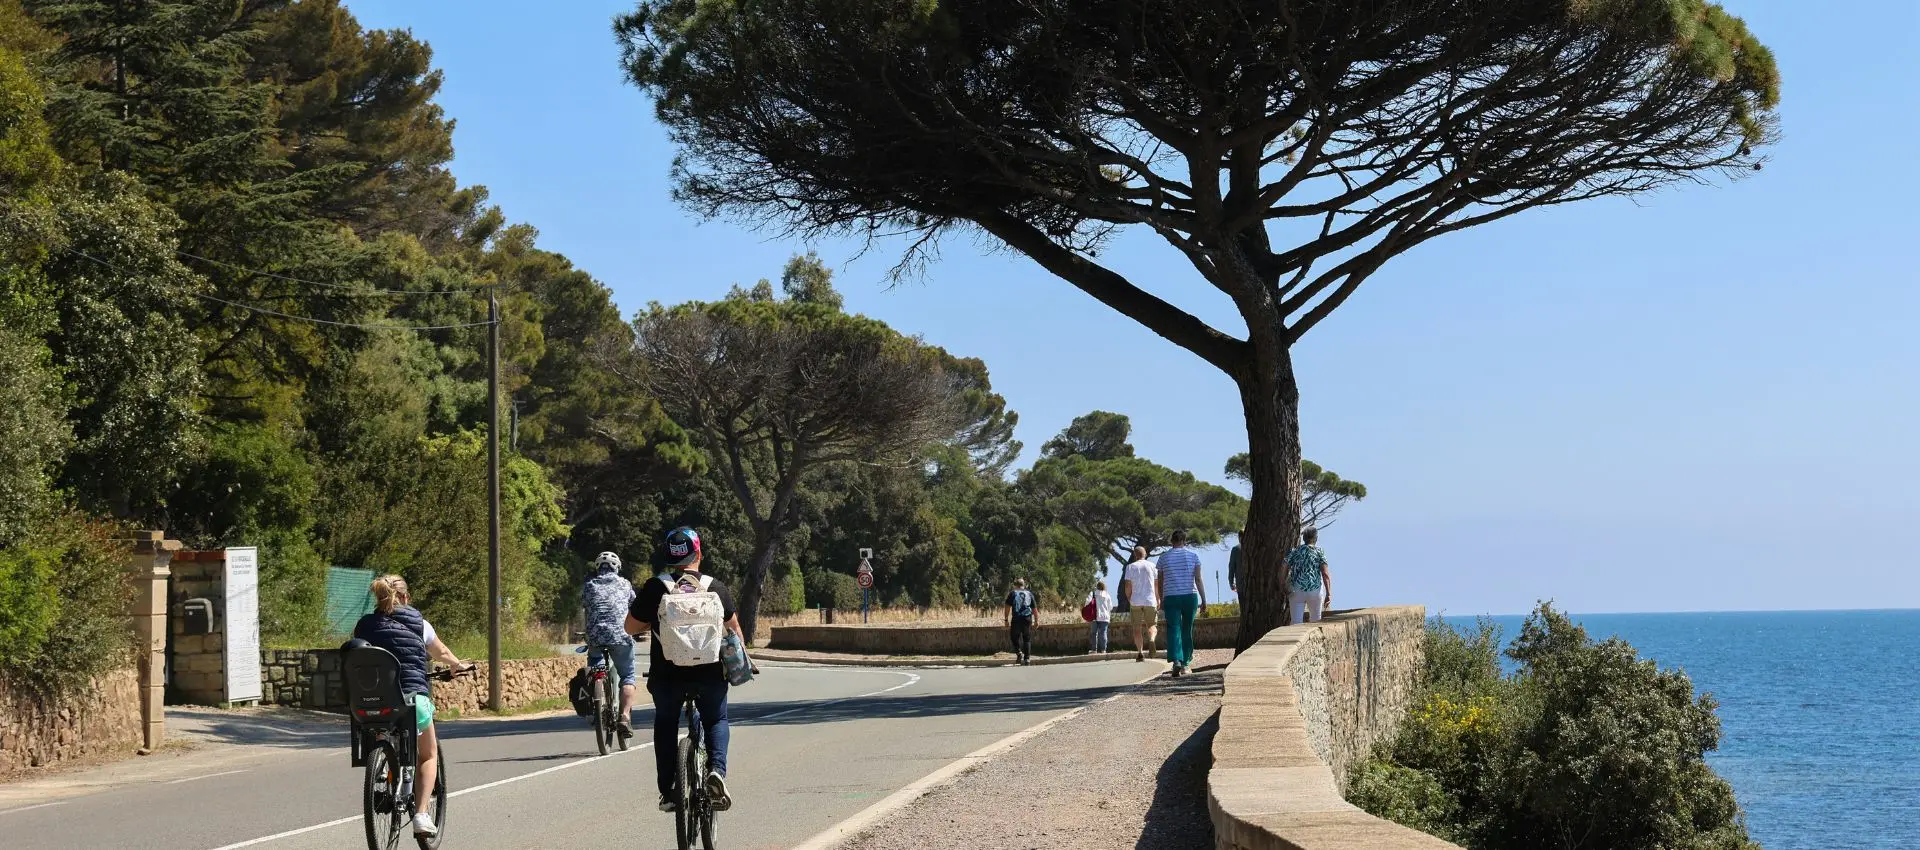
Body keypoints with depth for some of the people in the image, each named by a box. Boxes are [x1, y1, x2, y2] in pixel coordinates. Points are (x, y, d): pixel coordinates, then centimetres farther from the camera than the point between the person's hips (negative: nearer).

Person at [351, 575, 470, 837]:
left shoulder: (364, 626, 8)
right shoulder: (418, 624, 5)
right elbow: (442, 653, 21)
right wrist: (458, 666, 43)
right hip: (411, 697, -2)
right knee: (429, 755, 18)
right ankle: (422, 814, 1)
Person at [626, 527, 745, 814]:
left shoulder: (654, 588, -3)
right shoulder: (716, 588, 3)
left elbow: (631, 626, 4)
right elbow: (733, 627, 16)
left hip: (667, 674, 0)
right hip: (709, 672, 0)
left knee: (665, 725, 23)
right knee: (716, 720, 24)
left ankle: (668, 790, 17)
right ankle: (717, 770, -2)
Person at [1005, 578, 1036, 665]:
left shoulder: (1012, 594, 6)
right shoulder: (1029, 594, 13)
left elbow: (1008, 608, -4)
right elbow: (1034, 609, 14)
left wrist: (1007, 620, -3)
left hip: (1016, 619, -2)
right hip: (1027, 618, 2)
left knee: (1015, 637, 12)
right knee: (1027, 639, 9)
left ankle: (1019, 652, -9)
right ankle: (1027, 658, 6)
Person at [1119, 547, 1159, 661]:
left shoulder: (1130, 567, 3)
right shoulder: (1151, 566, 7)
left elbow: (1127, 587, 0)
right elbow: (1156, 585, 6)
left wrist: (1129, 599, 15)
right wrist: (1158, 599, 17)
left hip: (1135, 601, -1)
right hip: (1150, 601, 1)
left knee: (1137, 628, 5)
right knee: (1152, 625, 8)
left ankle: (1140, 652, -4)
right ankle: (1151, 640, -24)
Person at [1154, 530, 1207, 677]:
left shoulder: (1164, 557, 5)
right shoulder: (1193, 555, 3)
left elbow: (1160, 582, 8)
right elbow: (1198, 579, -3)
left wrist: (1161, 601, 17)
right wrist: (1204, 600, 0)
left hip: (1171, 598, -1)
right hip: (1190, 597, 1)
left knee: (1173, 630, -6)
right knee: (1187, 631, 12)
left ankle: (1176, 660, -26)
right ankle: (1185, 663, 18)